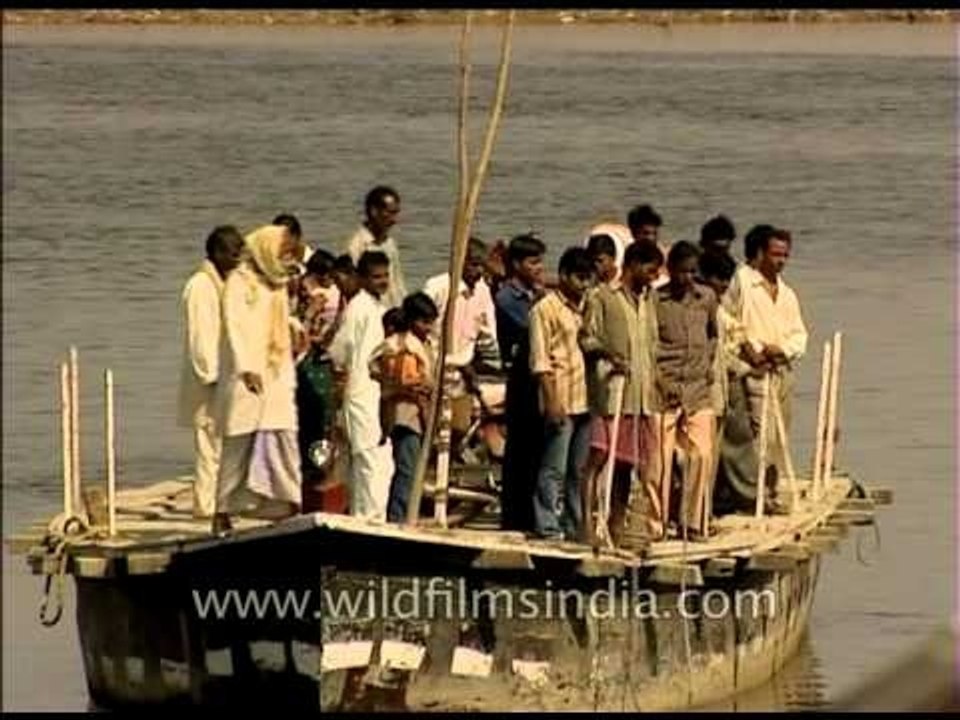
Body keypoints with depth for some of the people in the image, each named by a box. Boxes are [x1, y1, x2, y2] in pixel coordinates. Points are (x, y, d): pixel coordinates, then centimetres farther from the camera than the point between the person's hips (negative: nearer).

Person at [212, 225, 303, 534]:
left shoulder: (278, 286, 18)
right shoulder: (239, 282, -4)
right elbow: (234, 325, -13)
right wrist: (246, 368, -23)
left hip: (277, 378, 7)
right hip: (246, 379, -7)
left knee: (284, 440, -1)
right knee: (238, 445, -5)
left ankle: (289, 509, -1)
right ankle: (223, 513, 0)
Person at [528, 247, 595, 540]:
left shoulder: (586, 308, 16)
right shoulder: (546, 309, -4)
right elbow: (540, 360, -9)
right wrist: (552, 401, -15)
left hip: (585, 401, 7)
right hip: (561, 402, -7)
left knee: (578, 469, 10)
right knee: (554, 469, -7)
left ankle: (573, 526, 16)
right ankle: (548, 527, -5)